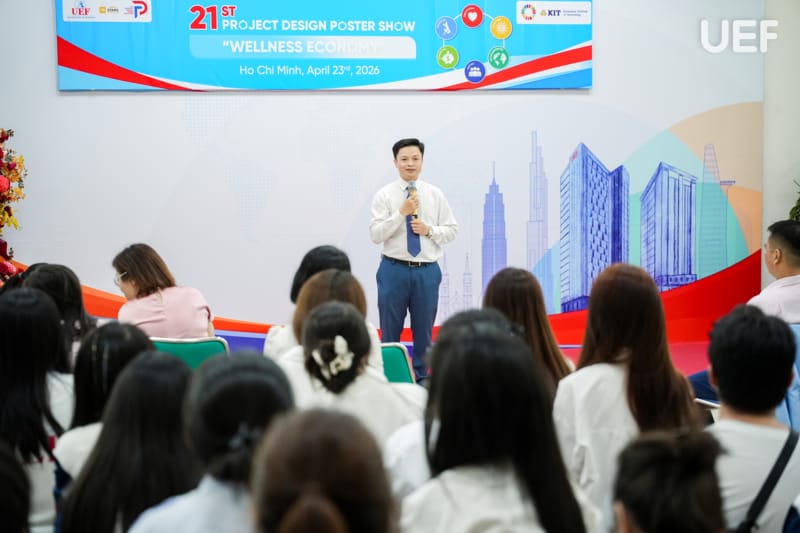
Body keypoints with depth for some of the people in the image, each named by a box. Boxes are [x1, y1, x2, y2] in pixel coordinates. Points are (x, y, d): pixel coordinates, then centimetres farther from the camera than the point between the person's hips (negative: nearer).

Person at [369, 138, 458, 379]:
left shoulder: (435, 194, 5)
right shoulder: (384, 195, -2)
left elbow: (452, 231, 7)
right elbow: (375, 235, -10)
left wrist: (429, 230, -11)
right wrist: (401, 213, -20)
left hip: (427, 271, 2)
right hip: (394, 270, -2)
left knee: (424, 331, 9)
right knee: (390, 331, 7)